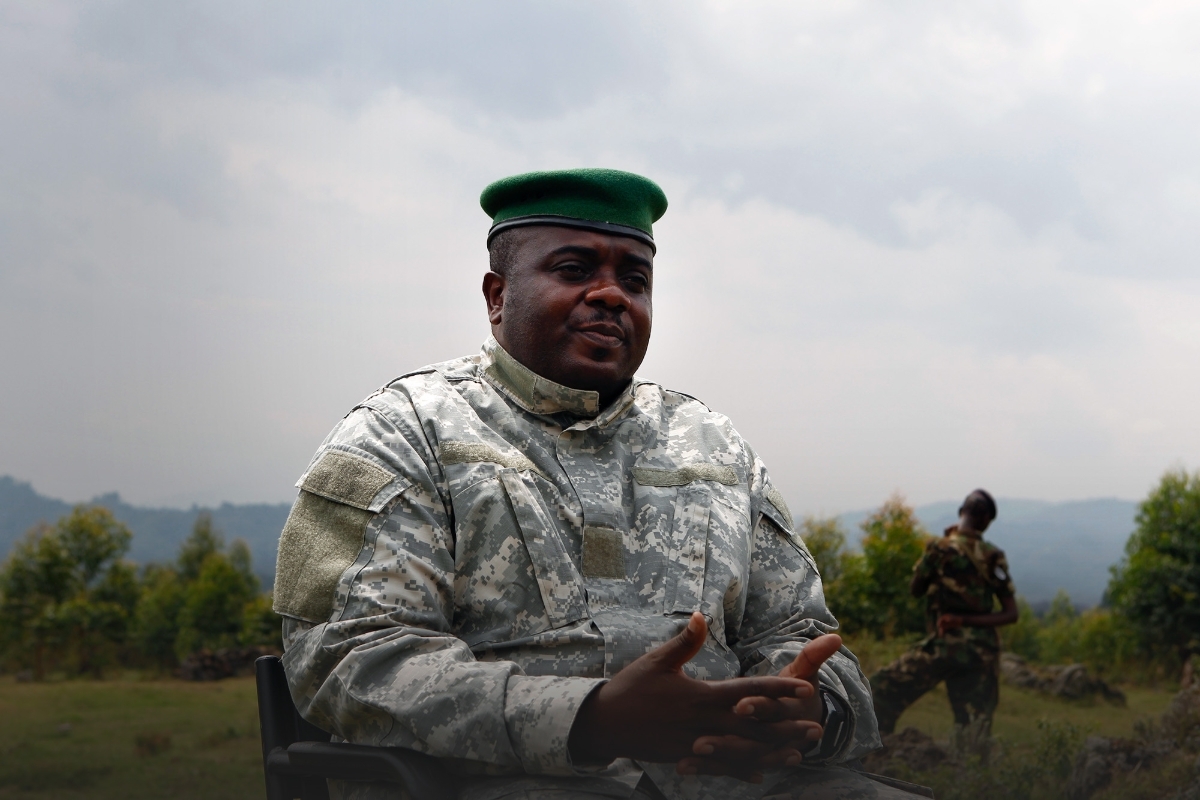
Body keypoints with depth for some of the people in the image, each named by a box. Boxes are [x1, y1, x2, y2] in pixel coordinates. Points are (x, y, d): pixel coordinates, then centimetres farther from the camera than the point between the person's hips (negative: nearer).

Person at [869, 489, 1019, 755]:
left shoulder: (940, 548, -7)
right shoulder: (994, 557, 3)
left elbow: (916, 590, 8)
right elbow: (1010, 613, 0)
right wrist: (967, 620, -5)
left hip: (946, 644, -4)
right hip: (984, 651, 4)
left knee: (882, 687, 9)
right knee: (974, 739, 8)